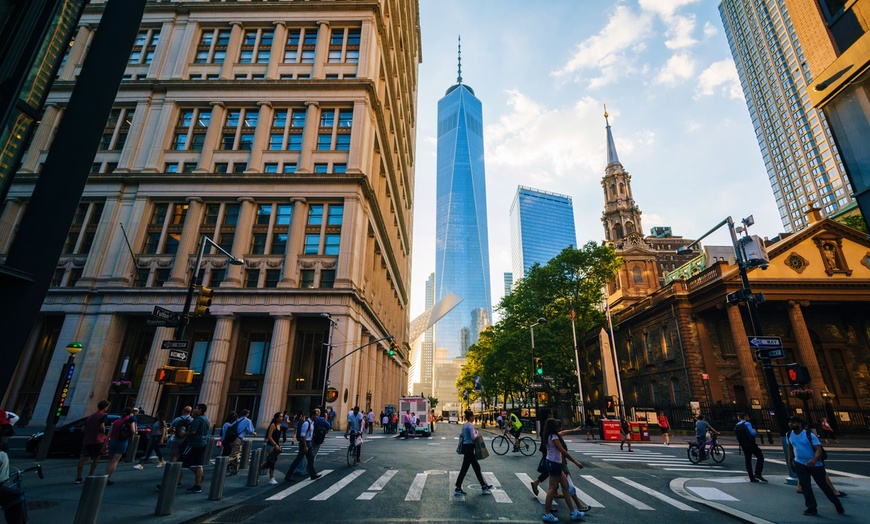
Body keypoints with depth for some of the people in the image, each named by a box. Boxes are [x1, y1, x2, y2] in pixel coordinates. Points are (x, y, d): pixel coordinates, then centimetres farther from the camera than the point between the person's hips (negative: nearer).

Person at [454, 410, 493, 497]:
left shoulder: (465, 425, 11)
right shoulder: (470, 425, -17)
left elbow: (461, 435, 19)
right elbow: (473, 437, -22)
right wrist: (476, 433, -4)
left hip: (466, 447, 10)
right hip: (469, 448, -10)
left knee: (476, 467, 15)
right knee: (464, 468, -2)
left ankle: (484, 486, 23)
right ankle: (457, 488, 5)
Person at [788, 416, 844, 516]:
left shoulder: (809, 435, -17)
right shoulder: (789, 435, -1)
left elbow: (818, 449, -24)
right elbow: (790, 448, 12)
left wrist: (814, 460, -40)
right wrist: (790, 462, 14)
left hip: (815, 464, -3)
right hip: (800, 464, 3)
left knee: (823, 485, 11)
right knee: (805, 486, -3)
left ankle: (838, 505, 34)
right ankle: (812, 508, 6)